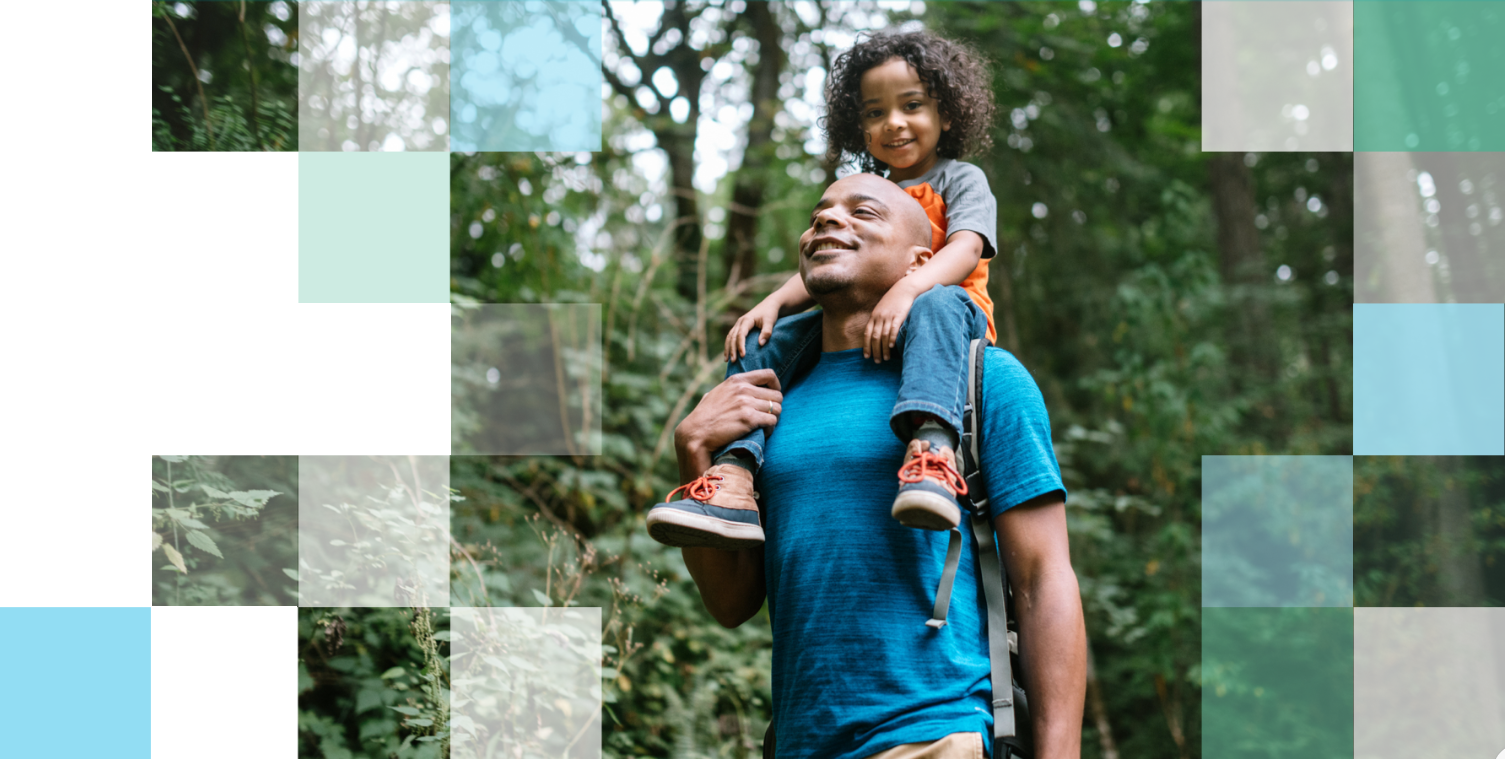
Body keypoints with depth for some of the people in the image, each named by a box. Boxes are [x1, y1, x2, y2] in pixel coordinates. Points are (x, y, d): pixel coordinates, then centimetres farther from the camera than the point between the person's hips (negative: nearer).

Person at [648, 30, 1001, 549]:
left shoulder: (961, 180, 6)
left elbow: (965, 251, -13)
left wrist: (907, 290, -33)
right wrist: (774, 302, -3)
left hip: (948, 312, -6)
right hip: (858, 327, 6)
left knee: (937, 305, -41)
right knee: (761, 342, -11)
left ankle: (932, 450, -65)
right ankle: (732, 478, -28)